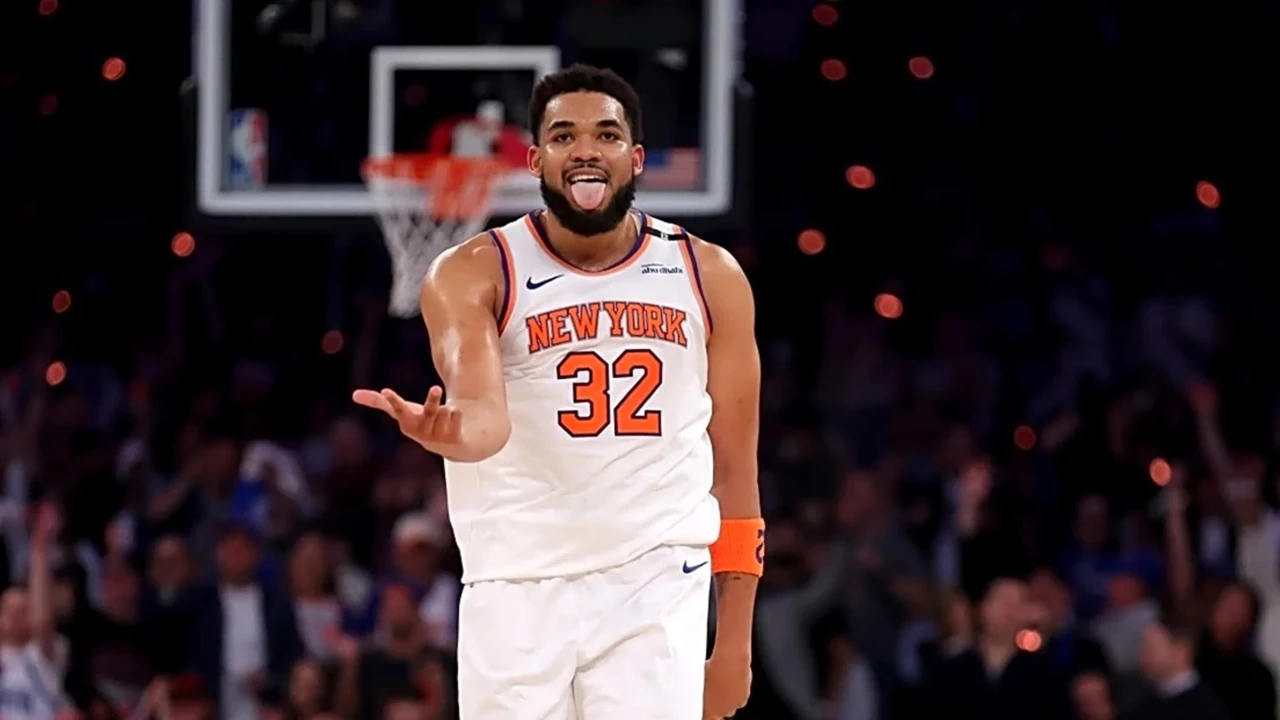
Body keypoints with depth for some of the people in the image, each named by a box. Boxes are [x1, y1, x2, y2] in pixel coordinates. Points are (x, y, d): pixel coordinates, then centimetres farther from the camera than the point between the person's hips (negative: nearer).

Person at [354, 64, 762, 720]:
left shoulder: (710, 278, 7)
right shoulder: (474, 274, -2)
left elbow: (734, 474, 11)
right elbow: (484, 415, -20)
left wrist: (735, 640, 8)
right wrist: (452, 430, -45)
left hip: (655, 587, 1)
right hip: (518, 591, -1)